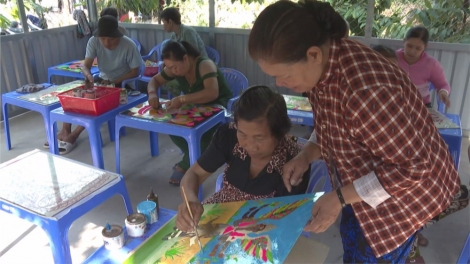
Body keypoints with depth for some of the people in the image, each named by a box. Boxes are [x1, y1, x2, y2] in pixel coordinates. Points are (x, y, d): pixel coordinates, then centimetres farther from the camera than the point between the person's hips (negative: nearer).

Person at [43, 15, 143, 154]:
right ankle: (65, 131, -10)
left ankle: (73, 135, -17)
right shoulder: (93, 41, -13)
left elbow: (135, 72, -15)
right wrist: (88, 75, -41)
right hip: (102, 79, 5)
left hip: (122, 83, -5)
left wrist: (112, 82, -23)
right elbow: (85, 66, -16)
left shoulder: (129, 45, -23)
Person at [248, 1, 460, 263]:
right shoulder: (325, 64, -12)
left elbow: (414, 167, -29)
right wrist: (306, 155, -11)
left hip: (407, 189, -8)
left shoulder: (365, 90, -40)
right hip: (366, 181, 8)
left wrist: (341, 197, -27)